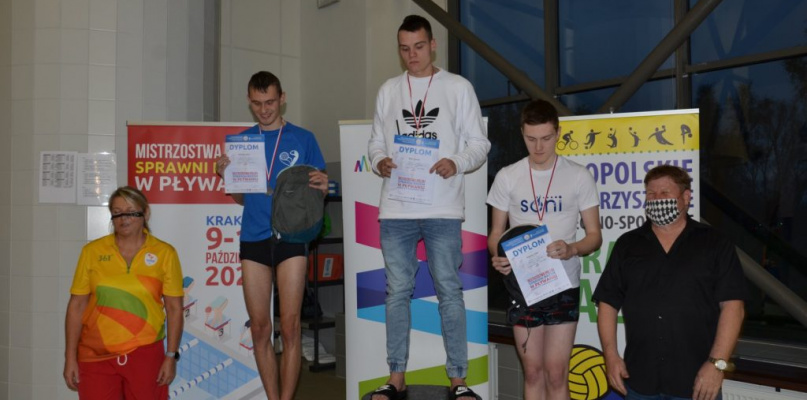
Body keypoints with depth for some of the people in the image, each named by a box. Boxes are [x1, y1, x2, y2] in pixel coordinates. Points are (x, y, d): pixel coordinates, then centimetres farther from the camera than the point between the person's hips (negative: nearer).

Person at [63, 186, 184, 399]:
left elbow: (174, 308, 1)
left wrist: (171, 356, -2)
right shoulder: (92, 251, 2)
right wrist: (70, 357, 2)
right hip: (95, 356, 1)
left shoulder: (165, 253, 0)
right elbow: (77, 306, 4)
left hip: (144, 354, 0)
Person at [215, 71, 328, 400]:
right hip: (253, 239, 3)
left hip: (291, 237, -2)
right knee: (260, 329, 5)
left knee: (290, 326, -4)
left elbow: (317, 191, 8)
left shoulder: (302, 139, 5)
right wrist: (226, 176, -4)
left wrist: (322, 186, -15)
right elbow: (241, 198, 15)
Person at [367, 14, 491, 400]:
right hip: (396, 210, 3)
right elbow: (375, 142, 15)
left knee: (449, 292, 2)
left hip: (443, 209, -3)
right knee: (397, 292, 8)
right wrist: (379, 161, -7)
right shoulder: (388, 90, 13)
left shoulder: (459, 87, 4)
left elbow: (479, 141, 3)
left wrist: (457, 162, -16)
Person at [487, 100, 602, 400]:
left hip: (564, 286, -1)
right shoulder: (507, 177, 2)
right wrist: (498, 256, -15)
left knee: (556, 373, -1)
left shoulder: (579, 176, -1)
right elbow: (496, 233, 7)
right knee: (532, 371, 9)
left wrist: (572, 249, -21)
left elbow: (594, 235, 1)